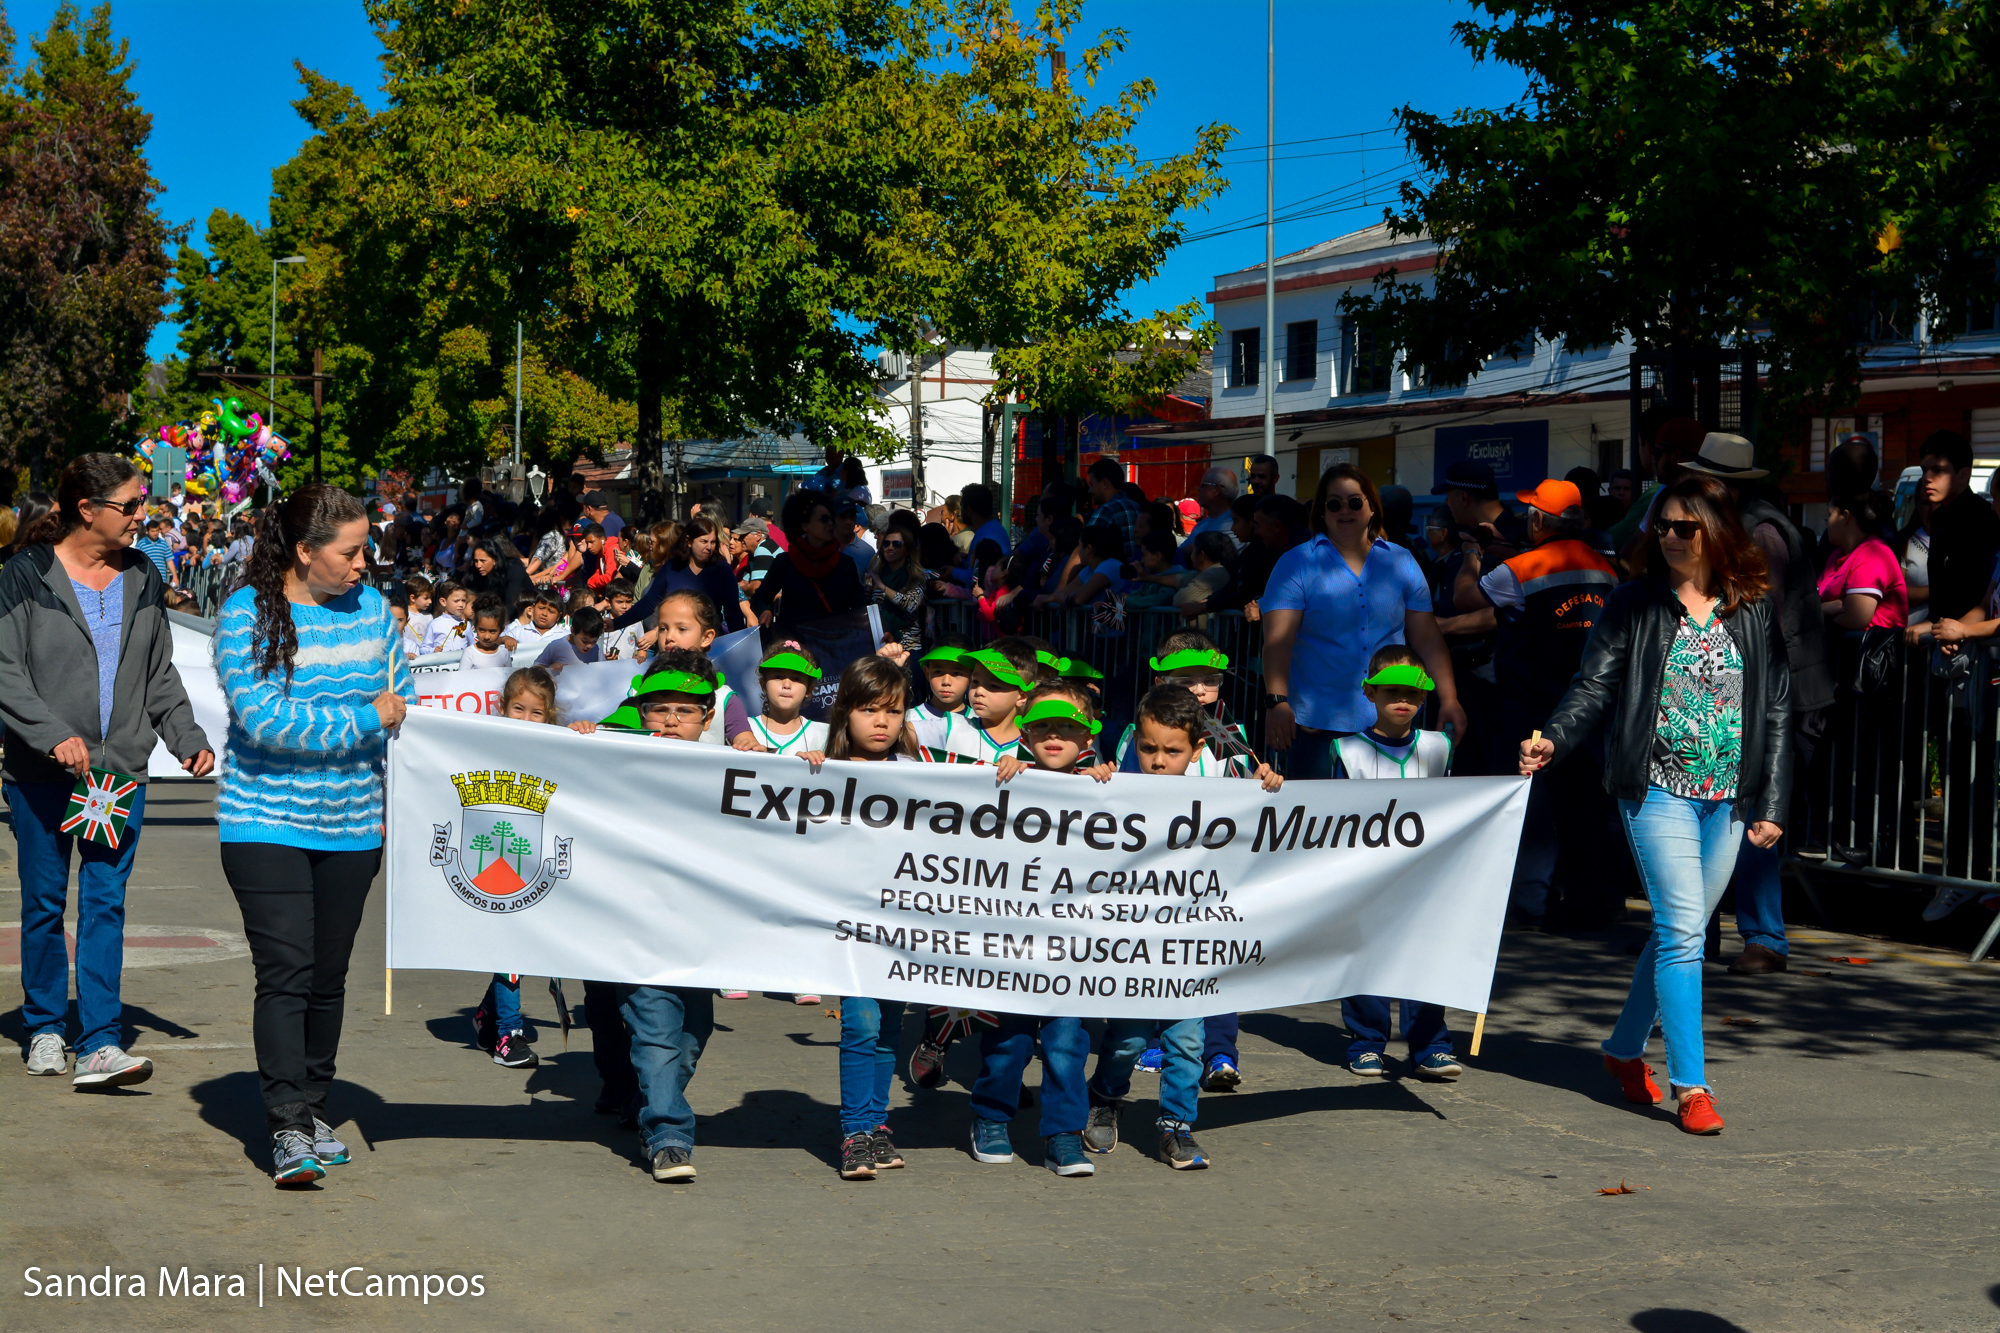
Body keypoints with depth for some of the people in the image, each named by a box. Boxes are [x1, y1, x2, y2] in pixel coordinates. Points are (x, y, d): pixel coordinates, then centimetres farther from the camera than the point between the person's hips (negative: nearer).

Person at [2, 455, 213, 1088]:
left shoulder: (141, 577, 10)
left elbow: (160, 675, 15)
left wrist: (188, 738, 3)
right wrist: (53, 733, -19)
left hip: (122, 768, 2)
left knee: (106, 902, -5)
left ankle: (99, 1046, -7)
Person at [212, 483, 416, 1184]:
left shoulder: (370, 607, 6)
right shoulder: (247, 613, -10)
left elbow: (402, 701, 15)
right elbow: (263, 719, -20)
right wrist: (368, 718, -15)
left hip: (351, 828, 5)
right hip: (266, 821, -5)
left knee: (328, 977, 11)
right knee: (285, 974, -11)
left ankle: (313, 1109, 24)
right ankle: (288, 1128, -9)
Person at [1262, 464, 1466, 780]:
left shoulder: (1402, 563, 11)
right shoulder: (1296, 564, 2)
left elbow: (1428, 638, 10)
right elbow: (1278, 639, -9)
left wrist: (1449, 699, 0)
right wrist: (1277, 700, -23)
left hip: (1392, 723, 2)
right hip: (1318, 725, -2)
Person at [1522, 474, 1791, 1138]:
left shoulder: (1755, 612, 7)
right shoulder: (1634, 605, 1)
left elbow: (1777, 711, 9)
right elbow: (1596, 685, -3)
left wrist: (1772, 805, 4)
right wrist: (1554, 738, -21)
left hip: (1729, 799, 3)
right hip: (1659, 790, -3)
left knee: (1680, 931, 11)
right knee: (1682, 929, -11)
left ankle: (1626, 1047, 30)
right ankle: (1690, 1084, -6)